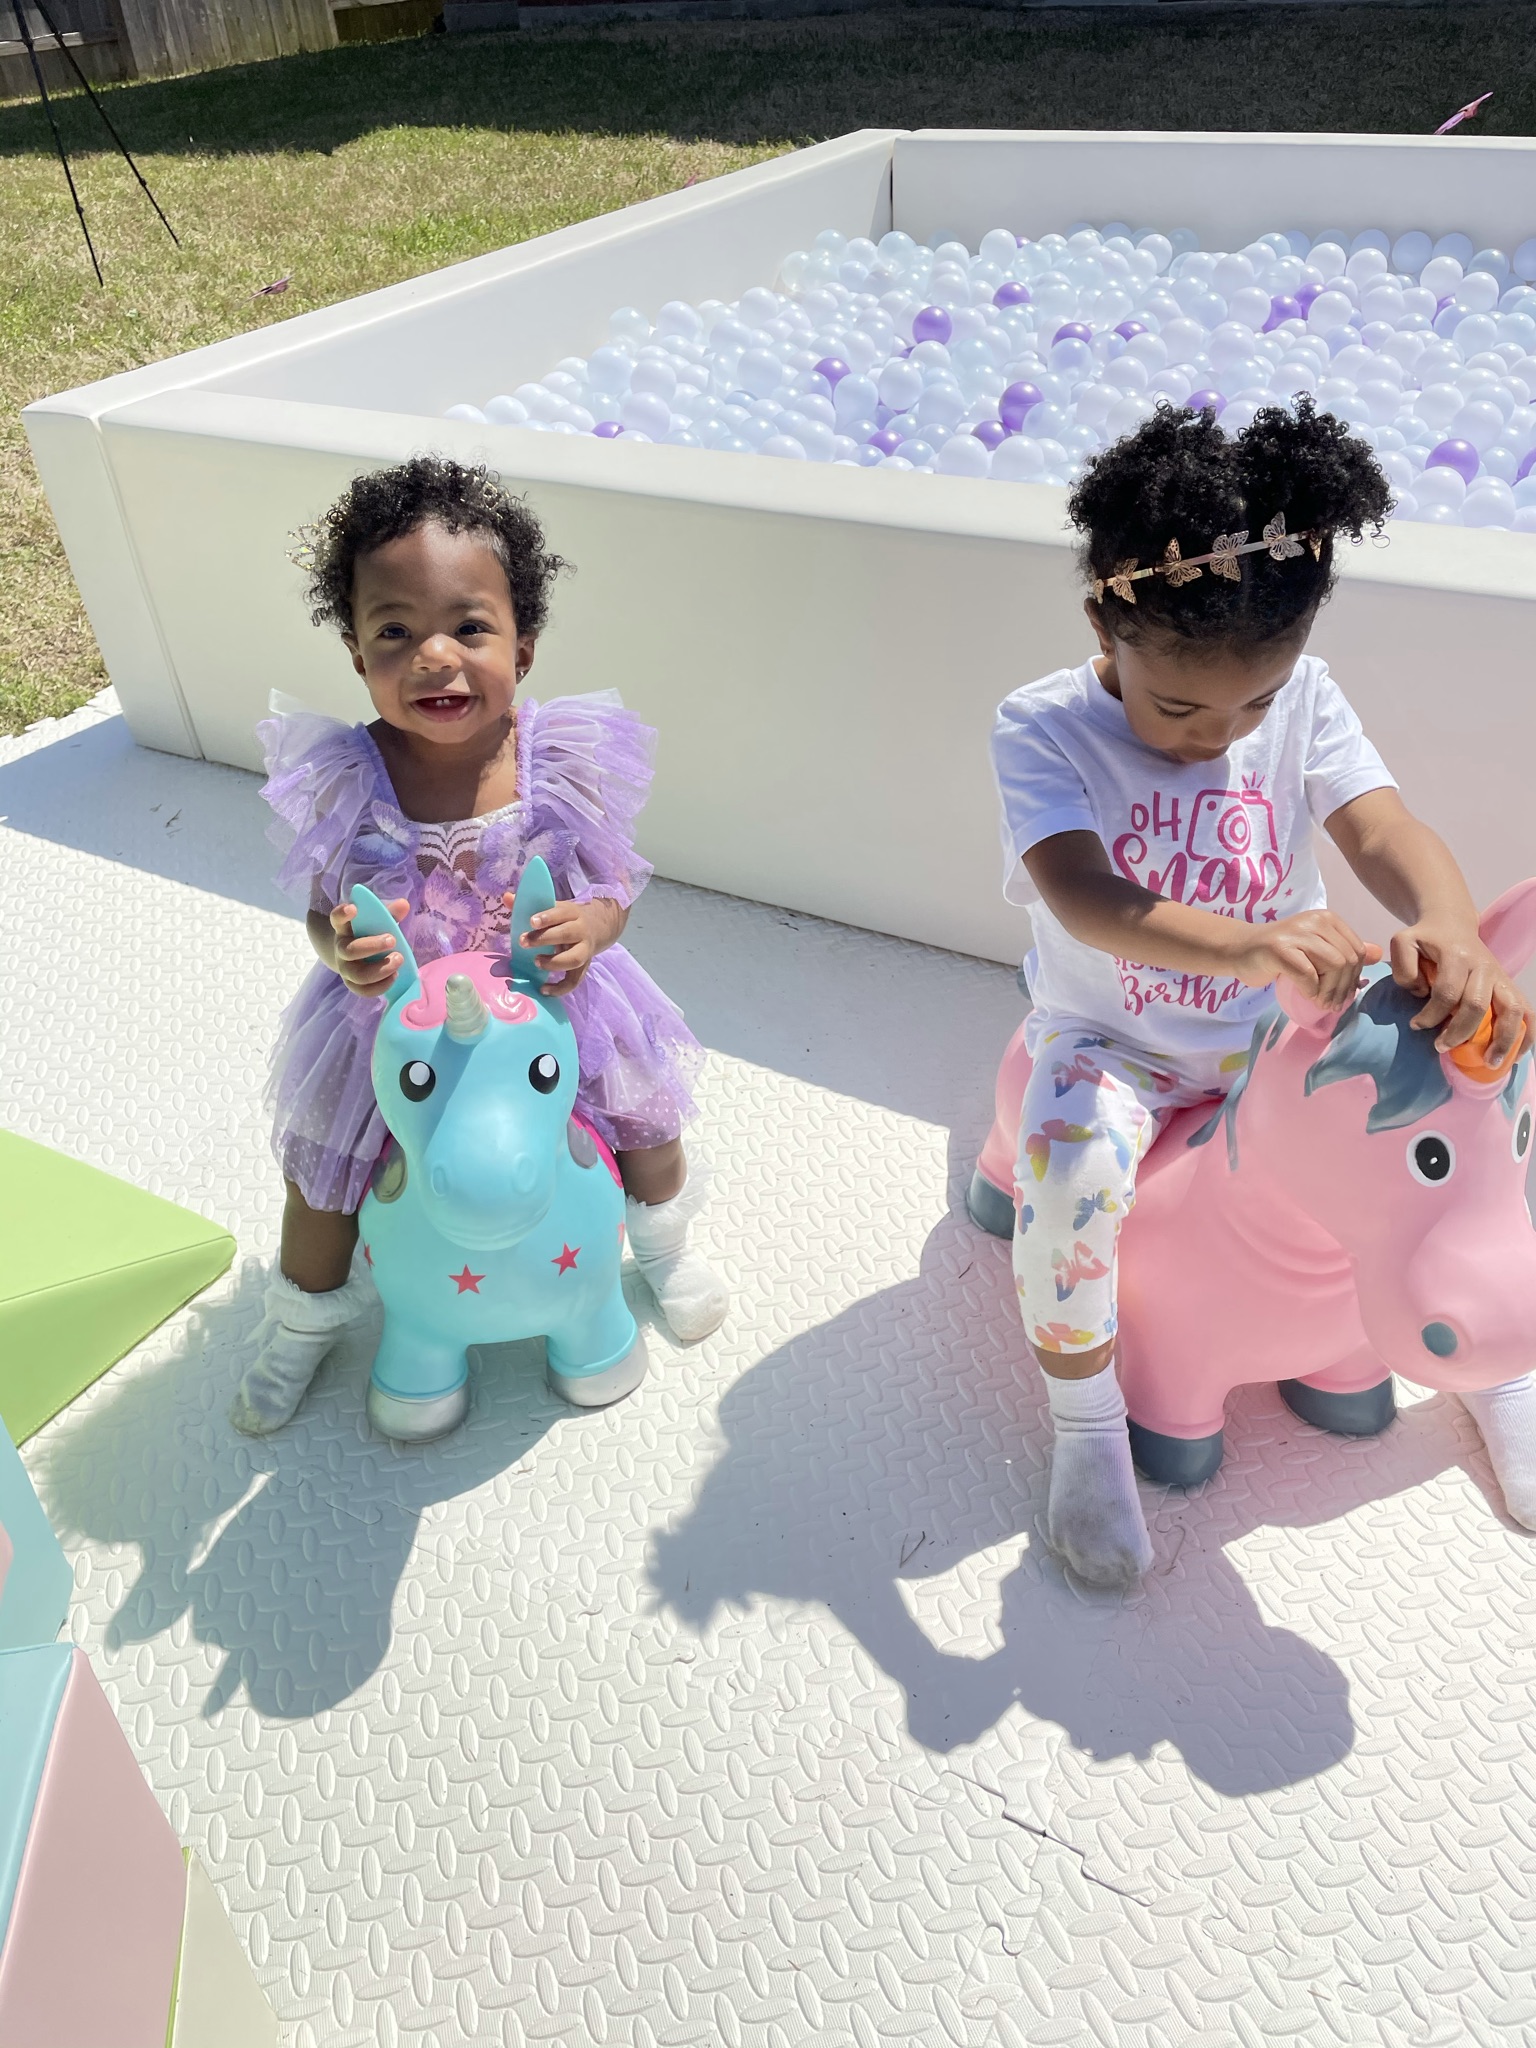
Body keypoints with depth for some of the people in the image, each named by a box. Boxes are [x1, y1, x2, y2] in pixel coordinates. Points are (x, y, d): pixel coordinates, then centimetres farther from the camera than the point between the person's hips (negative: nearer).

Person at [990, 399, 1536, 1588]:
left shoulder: (1305, 698, -6)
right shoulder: (1043, 727, -17)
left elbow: (1382, 829, -20)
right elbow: (1081, 894, -33)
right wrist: (1242, 944, -51)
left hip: (1280, 1031, 4)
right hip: (1110, 1040, -3)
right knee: (1074, 1171, -33)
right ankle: (1086, 1428, -6)